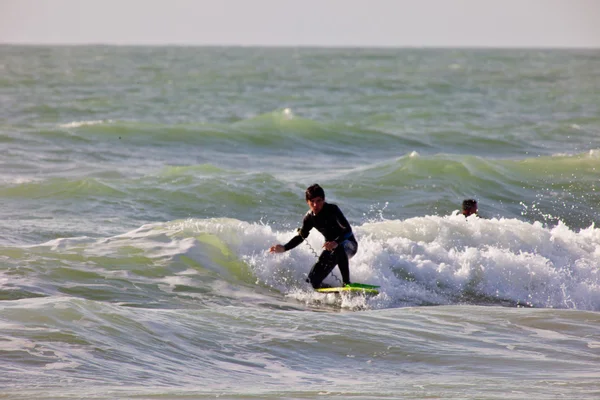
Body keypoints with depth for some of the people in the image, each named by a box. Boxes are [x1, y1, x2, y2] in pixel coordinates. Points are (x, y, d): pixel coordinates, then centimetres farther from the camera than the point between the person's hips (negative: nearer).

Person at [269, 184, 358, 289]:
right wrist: (284, 248, -4)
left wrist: (336, 243, -52)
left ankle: (346, 283, -35)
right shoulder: (310, 217, -6)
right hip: (330, 246, 6)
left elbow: (348, 230, -34)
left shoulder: (332, 210, -24)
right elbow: (301, 236, 9)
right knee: (313, 278, -4)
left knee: (338, 249, -42)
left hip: (349, 244, -6)